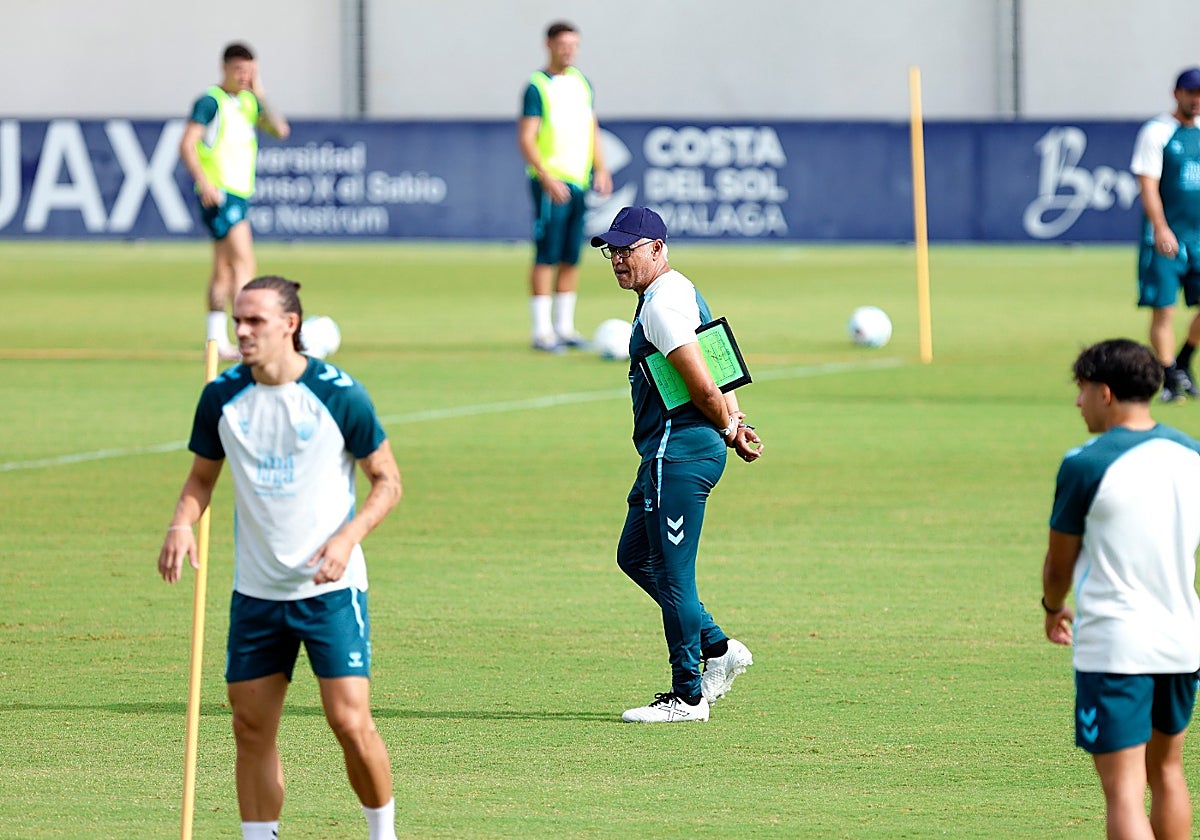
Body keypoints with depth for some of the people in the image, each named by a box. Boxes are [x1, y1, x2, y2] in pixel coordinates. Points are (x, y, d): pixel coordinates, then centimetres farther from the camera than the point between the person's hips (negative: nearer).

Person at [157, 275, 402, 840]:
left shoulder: (339, 395, -9)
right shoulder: (222, 396, 1)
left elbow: (387, 481, -1)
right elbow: (202, 475, 15)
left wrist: (349, 536, -18)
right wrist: (182, 524, -7)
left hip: (331, 586, -4)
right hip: (255, 591, 4)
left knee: (349, 722, -11)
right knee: (251, 729, 4)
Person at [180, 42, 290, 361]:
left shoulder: (249, 101, 14)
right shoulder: (210, 101, -8)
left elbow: (281, 130, 5)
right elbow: (187, 145, -13)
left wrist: (260, 95, -2)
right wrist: (204, 182, -22)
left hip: (240, 192, 8)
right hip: (218, 192, -8)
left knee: (224, 269, 12)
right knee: (243, 261, -17)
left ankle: (217, 339, 18)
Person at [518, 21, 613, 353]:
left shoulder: (580, 82, 14)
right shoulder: (538, 86, -7)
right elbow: (526, 139, -12)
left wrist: (600, 169, 9)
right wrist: (547, 178, -21)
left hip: (579, 182, 7)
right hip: (551, 182, -7)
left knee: (571, 259, 9)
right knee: (546, 258, -7)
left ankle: (564, 327, 16)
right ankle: (541, 331, -5)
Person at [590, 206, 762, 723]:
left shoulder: (663, 303, -16)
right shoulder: (682, 294, 18)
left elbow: (703, 386, -21)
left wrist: (728, 428, -5)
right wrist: (736, 428, 9)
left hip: (679, 452, -11)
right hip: (669, 454, 11)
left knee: (671, 571, -4)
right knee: (635, 555, 19)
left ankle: (688, 695, 2)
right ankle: (717, 649, 21)